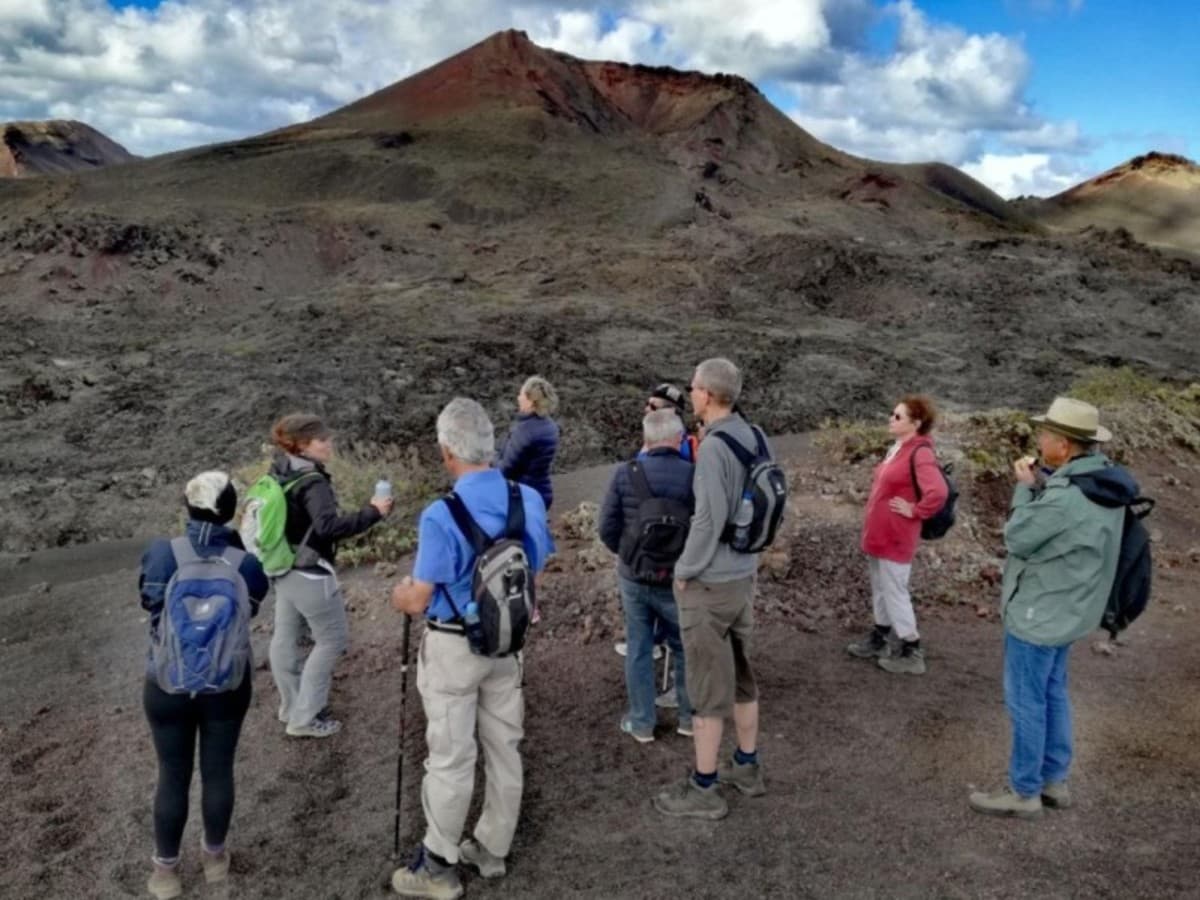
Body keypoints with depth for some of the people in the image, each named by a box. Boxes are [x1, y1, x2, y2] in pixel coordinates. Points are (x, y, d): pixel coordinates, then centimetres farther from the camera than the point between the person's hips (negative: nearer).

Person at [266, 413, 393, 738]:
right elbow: (328, 527, -34)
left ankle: (292, 707, 34)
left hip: (283, 569, 9)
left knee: (285, 638, 18)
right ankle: (304, 718, 9)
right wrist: (371, 512, -31)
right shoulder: (313, 482, -24)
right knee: (332, 639, 4)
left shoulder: (279, 473, 4)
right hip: (310, 574, -9)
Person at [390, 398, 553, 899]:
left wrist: (399, 595, 5)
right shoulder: (530, 500, -5)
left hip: (454, 648, -6)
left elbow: (418, 602, -17)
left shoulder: (442, 516, -25)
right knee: (504, 749, 17)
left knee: (450, 758, 7)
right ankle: (492, 849, 34)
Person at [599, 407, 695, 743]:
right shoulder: (695, 476, -16)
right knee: (686, 648, 18)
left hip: (633, 577, 1)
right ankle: (689, 717, 31)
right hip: (676, 580, -1)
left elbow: (607, 528, -7)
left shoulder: (625, 474, -11)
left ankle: (641, 722, 25)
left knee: (638, 649, 15)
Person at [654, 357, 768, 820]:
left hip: (709, 582, -8)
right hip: (744, 574, 8)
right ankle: (747, 767, 34)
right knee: (741, 675, 20)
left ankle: (703, 789, 15)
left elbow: (710, 518, -23)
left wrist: (685, 570, -11)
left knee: (707, 686, 3)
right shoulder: (752, 437, 3)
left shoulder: (713, 447, -22)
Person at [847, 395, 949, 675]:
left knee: (895, 592, 1)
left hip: (895, 538, -9)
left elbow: (938, 493, -33)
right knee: (880, 589, 19)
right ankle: (877, 640, 34)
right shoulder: (898, 448, 8)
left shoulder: (920, 453, -21)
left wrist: (914, 511, -19)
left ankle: (912, 653, 13)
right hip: (878, 534, 9)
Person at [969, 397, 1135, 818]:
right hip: (1065, 608, 9)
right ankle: (1054, 780, 33)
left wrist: (1026, 487, -9)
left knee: (1026, 700, 5)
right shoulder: (1102, 479, 0)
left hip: (1039, 612, -9)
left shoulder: (1065, 497, -31)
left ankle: (1024, 792, 18)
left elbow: (1017, 539, -18)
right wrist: (1041, 482, -4)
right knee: (1052, 693, 21)